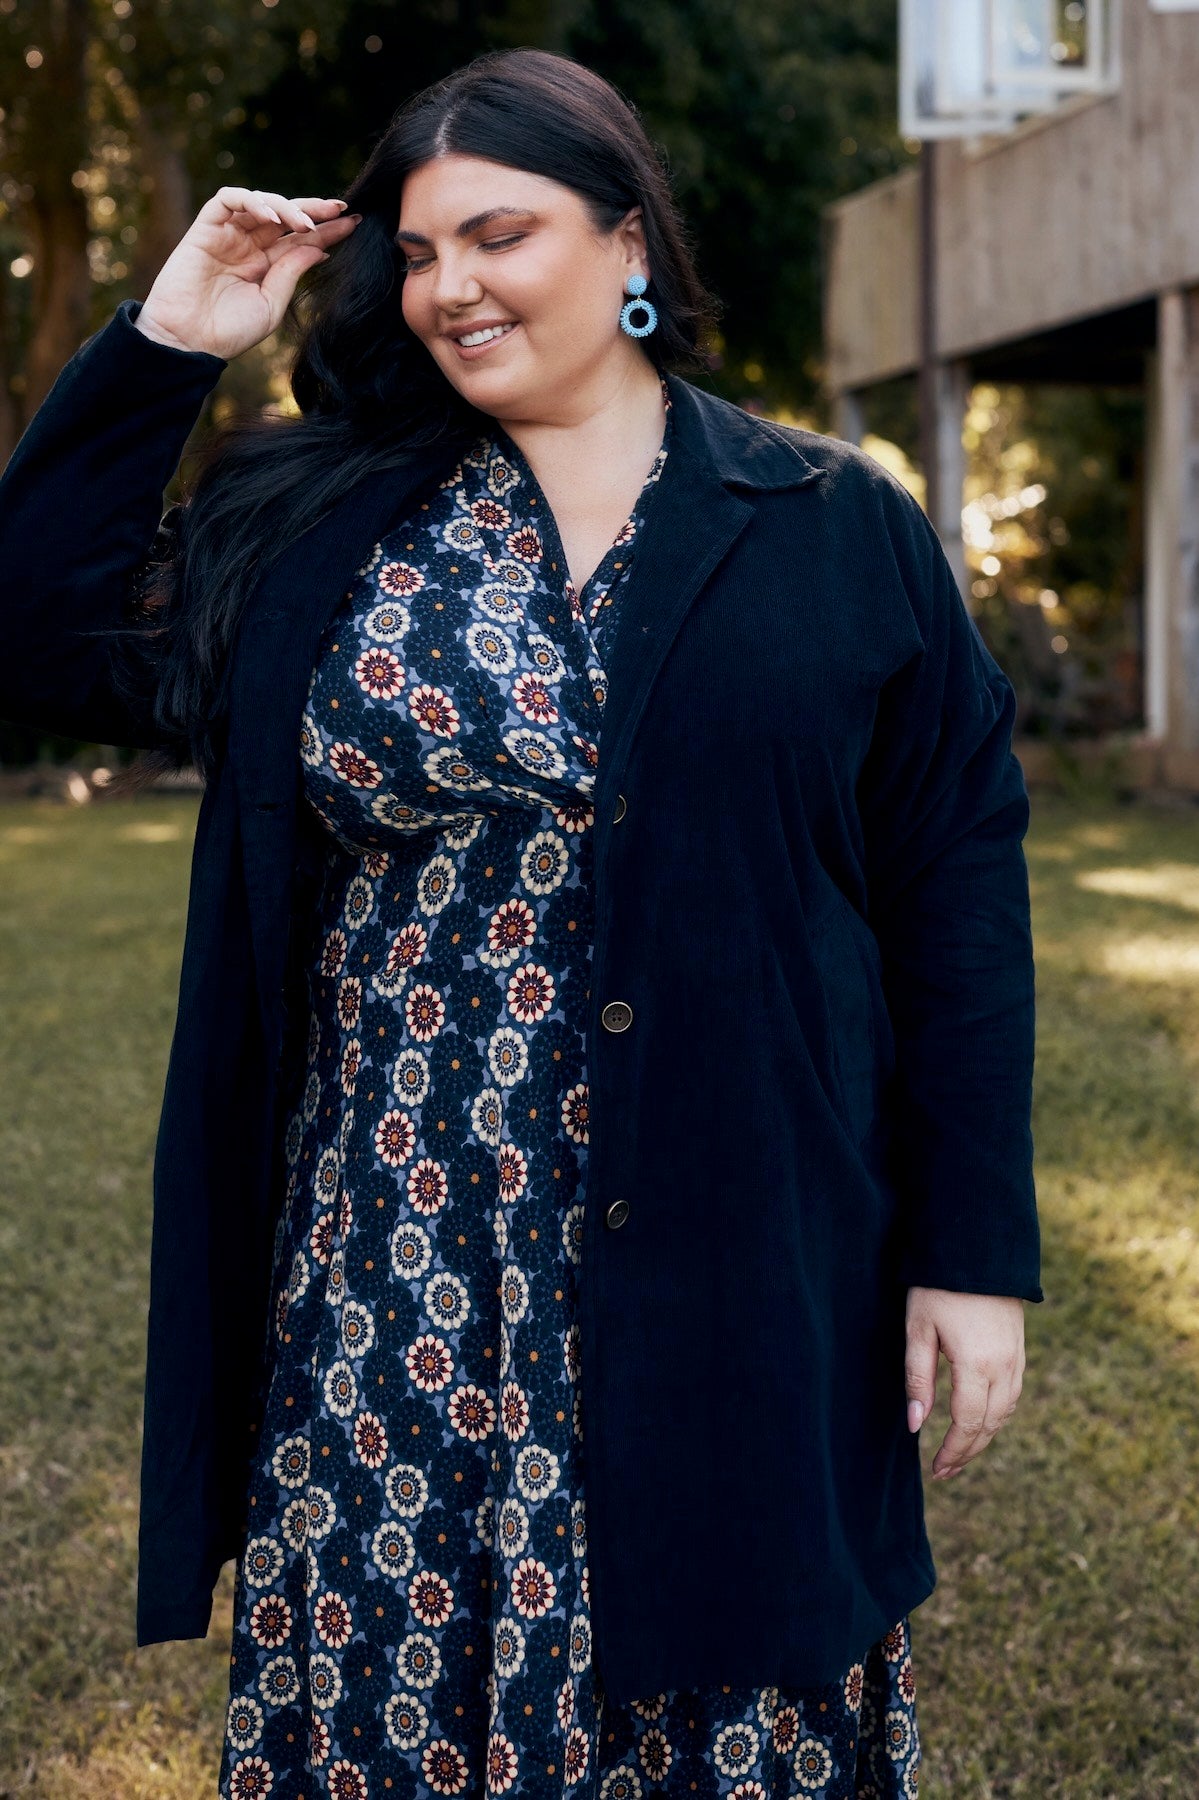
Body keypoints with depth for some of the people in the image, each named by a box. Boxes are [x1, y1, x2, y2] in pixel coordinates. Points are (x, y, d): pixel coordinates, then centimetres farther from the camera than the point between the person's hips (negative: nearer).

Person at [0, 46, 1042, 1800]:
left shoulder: (839, 533, 2)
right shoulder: (317, 527, 8)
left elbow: (959, 892, 1)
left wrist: (974, 1253, -3)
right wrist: (165, 340, 2)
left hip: (731, 1293, -1)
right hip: (396, 1308, 2)